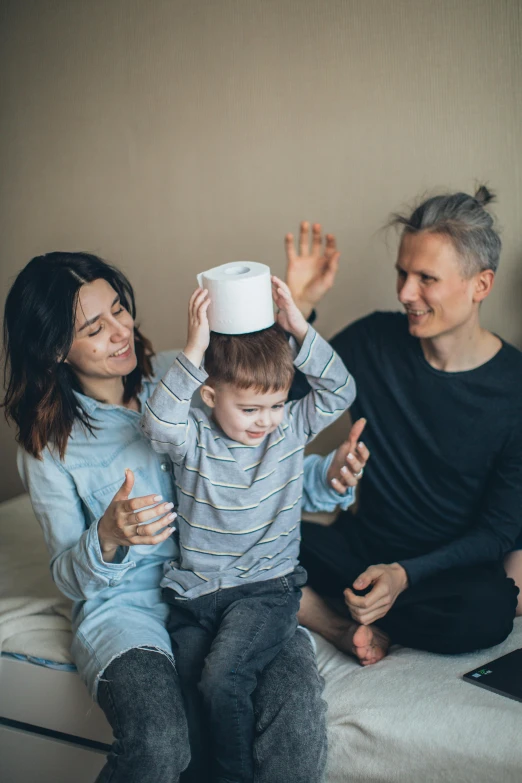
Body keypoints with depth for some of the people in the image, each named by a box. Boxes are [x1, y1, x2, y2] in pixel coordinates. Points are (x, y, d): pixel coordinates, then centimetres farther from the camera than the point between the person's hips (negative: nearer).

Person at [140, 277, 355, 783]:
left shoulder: (291, 430, 1)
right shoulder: (193, 439, -5)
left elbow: (340, 393, -9)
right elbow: (158, 422, -25)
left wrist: (300, 330, -19)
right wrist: (193, 352, -31)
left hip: (266, 587, -1)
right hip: (193, 591, 1)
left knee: (223, 677, -23)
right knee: (185, 705, -10)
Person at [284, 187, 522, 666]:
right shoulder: (375, 340, -3)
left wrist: (405, 573, -24)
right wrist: (296, 308, -13)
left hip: (448, 568, -2)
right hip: (361, 549, 2)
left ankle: (340, 617, -14)